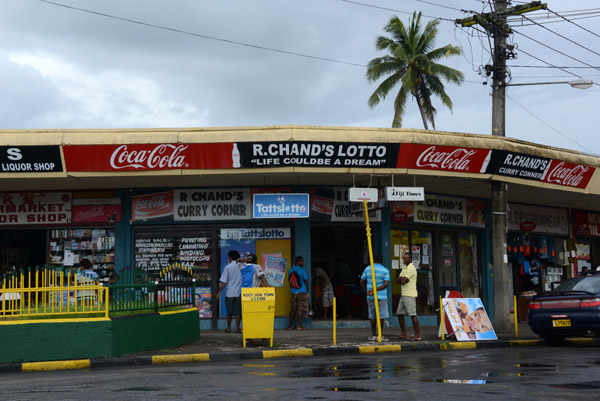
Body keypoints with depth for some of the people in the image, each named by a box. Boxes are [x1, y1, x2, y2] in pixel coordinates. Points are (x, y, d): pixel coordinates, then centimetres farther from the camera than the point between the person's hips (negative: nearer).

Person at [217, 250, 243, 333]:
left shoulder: (227, 267, -3)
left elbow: (224, 282, -5)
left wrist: (219, 292, 1)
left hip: (230, 293, -1)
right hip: (239, 292, 1)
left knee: (229, 311, 9)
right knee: (238, 311, 5)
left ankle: (229, 328, 13)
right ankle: (237, 328, 4)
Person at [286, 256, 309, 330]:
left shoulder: (290, 270, 8)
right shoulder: (302, 270, -7)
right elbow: (306, 281, -4)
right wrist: (307, 292, 4)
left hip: (293, 292, 5)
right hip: (302, 292, -5)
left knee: (293, 310, 10)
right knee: (300, 309, -3)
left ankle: (290, 325, 11)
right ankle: (299, 325, -3)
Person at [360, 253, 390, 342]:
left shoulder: (368, 268, 5)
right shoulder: (385, 270, -1)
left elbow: (362, 282, 6)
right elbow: (386, 283, -13)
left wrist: (366, 293, 14)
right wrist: (375, 290, -15)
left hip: (370, 297, 3)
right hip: (381, 296, -3)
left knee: (372, 316, 11)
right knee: (381, 316, 0)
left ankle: (373, 335, 14)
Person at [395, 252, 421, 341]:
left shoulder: (411, 269, -13)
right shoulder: (404, 268, 19)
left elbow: (403, 281, -19)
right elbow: (397, 280, 13)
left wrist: (401, 279, 2)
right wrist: (402, 279, -7)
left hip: (410, 295, -10)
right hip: (404, 295, 10)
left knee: (413, 315, -11)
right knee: (399, 314, 11)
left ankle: (417, 335, -11)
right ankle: (403, 334, 17)